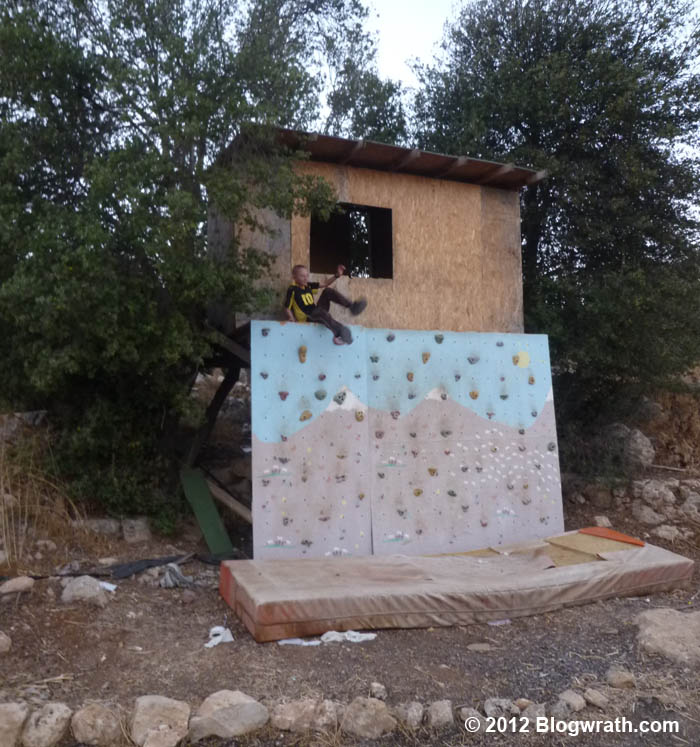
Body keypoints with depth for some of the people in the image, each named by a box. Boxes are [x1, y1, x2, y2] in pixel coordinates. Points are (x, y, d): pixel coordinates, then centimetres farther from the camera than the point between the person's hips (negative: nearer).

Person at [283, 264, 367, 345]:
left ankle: (352, 306, -20)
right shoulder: (292, 290, -8)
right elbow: (287, 308, -3)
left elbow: (325, 284, 11)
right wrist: (292, 319, -19)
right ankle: (339, 331, -61)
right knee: (319, 311, -41)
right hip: (307, 318, -7)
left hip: (317, 313, 7)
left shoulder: (308, 286, 11)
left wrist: (337, 275, -1)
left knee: (327, 291, -7)